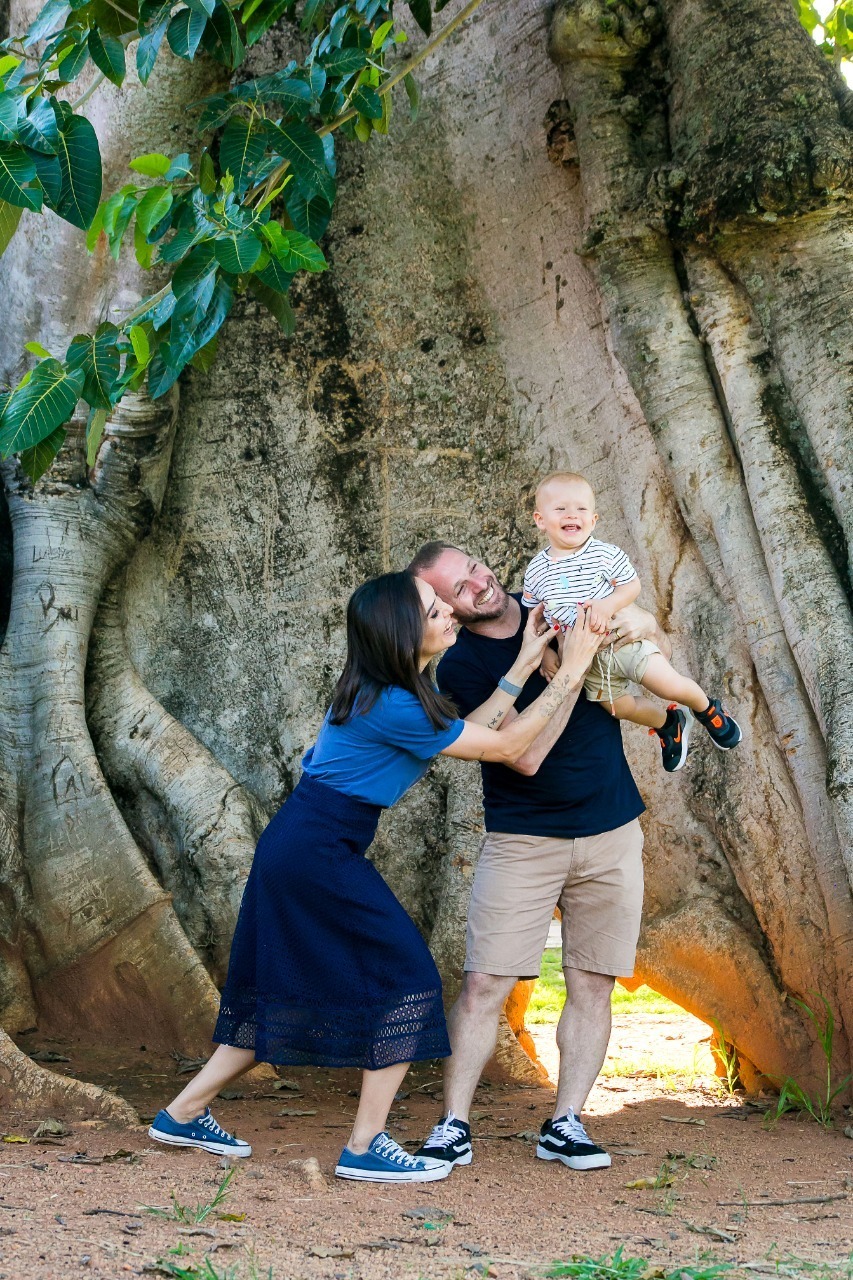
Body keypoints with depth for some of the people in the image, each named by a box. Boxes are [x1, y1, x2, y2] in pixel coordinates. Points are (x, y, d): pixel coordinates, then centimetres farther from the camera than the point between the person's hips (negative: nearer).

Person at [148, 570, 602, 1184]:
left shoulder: (382, 688, 7)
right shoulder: (394, 707, -21)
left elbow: (465, 732, 10)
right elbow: (505, 747, -13)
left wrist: (524, 663, 9)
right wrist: (570, 672, -9)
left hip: (297, 849, 10)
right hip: (320, 854, -10)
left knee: (287, 988, 16)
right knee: (404, 978, -2)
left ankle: (184, 1113, 23)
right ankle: (367, 1146, 2)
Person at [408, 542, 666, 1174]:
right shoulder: (461, 667, -11)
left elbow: (663, 653, 13)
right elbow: (525, 755, -21)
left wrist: (643, 624, -11)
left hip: (612, 834, 3)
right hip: (522, 840, -3)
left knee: (593, 985, 3)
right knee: (485, 984, -8)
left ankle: (565, 1124, 11)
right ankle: (454, 1126, 2)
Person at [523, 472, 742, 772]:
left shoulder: (605, 554, -14)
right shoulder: (536, 572, -6)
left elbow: (633, 586, -9)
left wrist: (608, 604, -26)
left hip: (623, 639, -3)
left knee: (671, 686, -8)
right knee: (621, 708, 11)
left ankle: (708, 711, 27)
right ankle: (668, 724, 43)